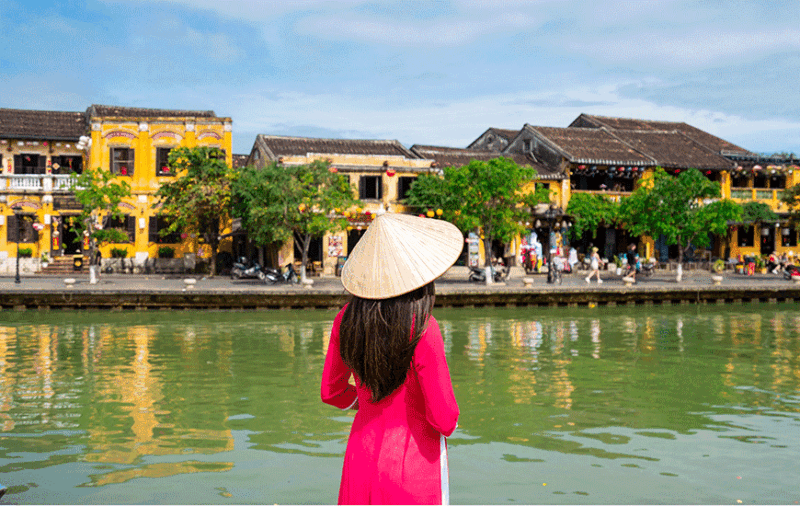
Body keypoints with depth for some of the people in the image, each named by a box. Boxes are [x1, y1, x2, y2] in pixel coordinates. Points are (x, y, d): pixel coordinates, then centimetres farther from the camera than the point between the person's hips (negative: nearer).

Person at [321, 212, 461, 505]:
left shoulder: (347, 318, -6)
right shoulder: (422, 331, -23)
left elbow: (331, 392, 5)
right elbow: (444, 420, -20)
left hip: (362, 456, 5)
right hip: (412, 461, -5)